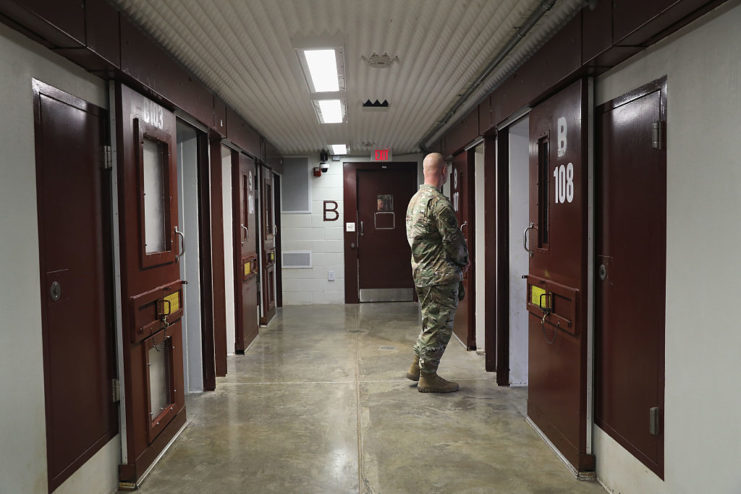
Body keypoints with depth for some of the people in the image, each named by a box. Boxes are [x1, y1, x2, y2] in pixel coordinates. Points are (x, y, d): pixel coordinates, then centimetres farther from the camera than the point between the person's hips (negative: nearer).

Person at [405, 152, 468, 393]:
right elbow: (453, 240, -19)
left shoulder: (415, 199, 12)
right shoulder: (438, 202, -18)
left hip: (421, 271, 10)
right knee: (439, 325, 0)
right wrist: (463, 260, 1)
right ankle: (428, 377, 9)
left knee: (431, 321, 21)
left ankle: (417, 366, 28)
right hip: (440, 274, -10)